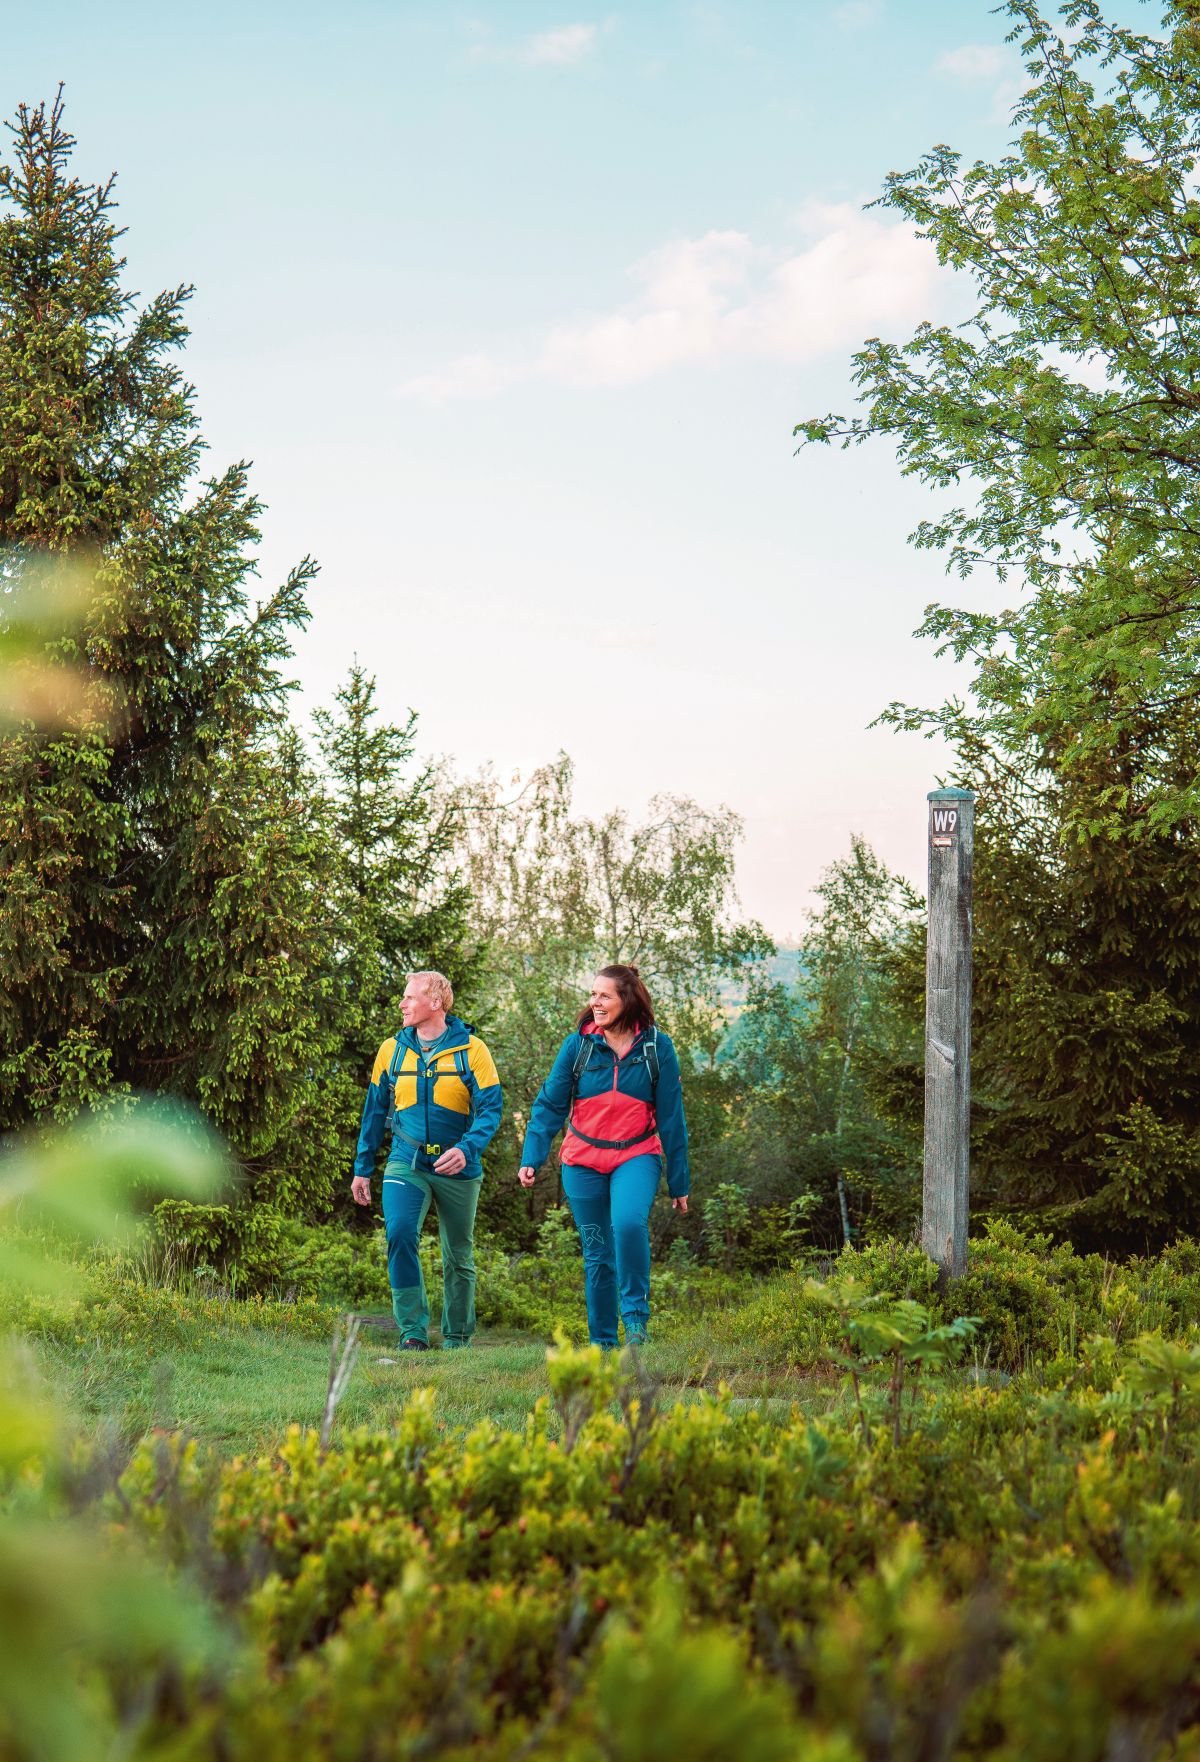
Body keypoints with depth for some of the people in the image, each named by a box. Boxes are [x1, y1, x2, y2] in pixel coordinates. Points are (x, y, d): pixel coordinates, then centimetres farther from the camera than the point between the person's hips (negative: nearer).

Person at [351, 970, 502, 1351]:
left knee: (458, 1255, 8)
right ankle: (413, 1331, -16)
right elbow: (375, 1111, 13)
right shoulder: (392, 1049, 5)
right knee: (400, 1233, -22)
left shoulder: (471, 1049, -4)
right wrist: (362, 1169, 13)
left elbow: (491, 1107, -8)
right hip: (407, 1161, 1)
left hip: (456, 1166, -1)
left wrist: (467, 1149, -25)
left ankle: (457, 1339, 24)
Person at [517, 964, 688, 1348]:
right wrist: (531, 1158, -9)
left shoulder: (657, 1048, -5)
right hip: (583, 1161, 2)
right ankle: (602, 1341, 20)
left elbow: (671, 1117, 0)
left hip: (637, 1156, -2)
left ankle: (636, 1315, -14)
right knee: (597, 1253, 6)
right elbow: (549, 1105, 2)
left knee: (628, 1222, -30)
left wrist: (678, 1182, 3)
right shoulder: (577, 1045, -4)